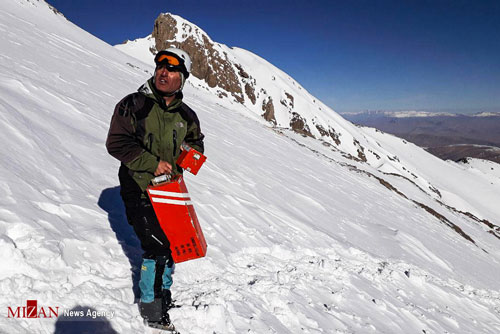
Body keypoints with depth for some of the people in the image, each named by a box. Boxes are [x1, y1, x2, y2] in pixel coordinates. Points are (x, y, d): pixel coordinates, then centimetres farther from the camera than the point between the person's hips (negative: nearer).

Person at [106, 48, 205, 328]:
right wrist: (152, 163, -19)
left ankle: (164, 291, 37)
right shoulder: (133, 104, -8)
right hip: (140, 190, -5)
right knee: (156, 247, -10)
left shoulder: (186, 116, 6)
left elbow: (195, 143, 21)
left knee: (171, 244, 15)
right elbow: (116, 143, -13)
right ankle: (150, 303, 13)